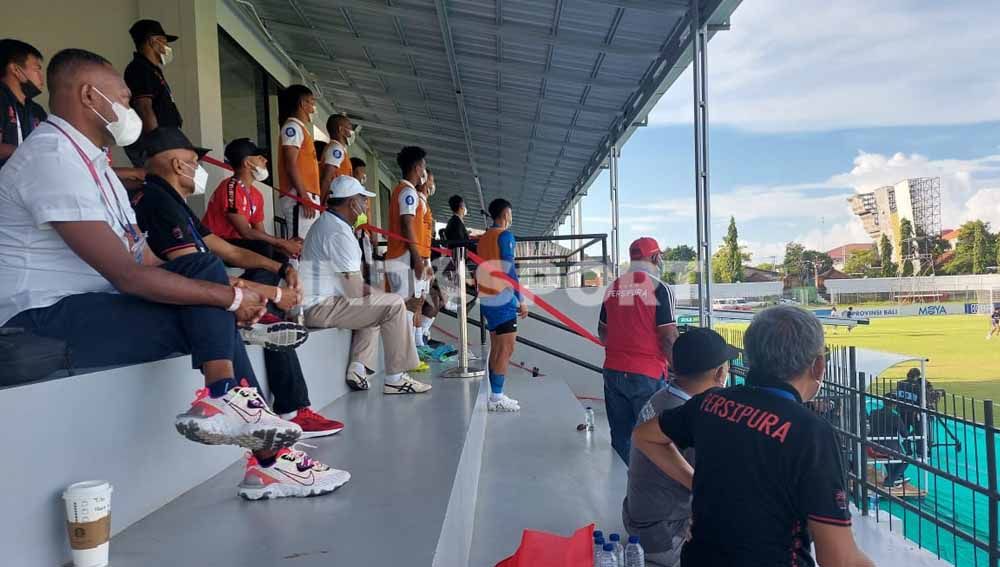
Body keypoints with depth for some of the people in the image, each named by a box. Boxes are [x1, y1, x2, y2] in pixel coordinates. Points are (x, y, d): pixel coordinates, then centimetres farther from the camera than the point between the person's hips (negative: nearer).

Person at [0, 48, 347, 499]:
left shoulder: (88, 159, 15)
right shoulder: (53, 158, -17)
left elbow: (145, 260, 10)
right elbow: (128, 275, -25)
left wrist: (227, 292, -4)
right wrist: (229, 298, -18)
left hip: (89, 305, 9)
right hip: (43, 321, -9)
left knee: (205, 270, -5)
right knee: (214, 323, -16)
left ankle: (228, 398, -12)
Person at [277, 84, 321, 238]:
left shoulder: (301, 128, 23)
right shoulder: (292, 127, -5)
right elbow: (291, 165, -15)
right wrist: (304, 196, -20)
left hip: (307, 195, 10)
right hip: (299, 197, -10)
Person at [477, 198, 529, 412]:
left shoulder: (484, 238, 16)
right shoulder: (505, 235, -9)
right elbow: (509, 270, -16)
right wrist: (521, 300, -13)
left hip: (486, 299, 9)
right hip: (503, 299, -9)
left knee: (496, 348, 11)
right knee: (506, 349, -6)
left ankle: (495, 395, 13)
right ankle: (497, 398, -7)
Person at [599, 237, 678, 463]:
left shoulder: (613, 287, 8)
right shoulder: (658, 288, -9)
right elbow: (669, 338, -13)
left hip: (613, 373, 5)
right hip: (646, 375, -5)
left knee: (621, 437, 13)